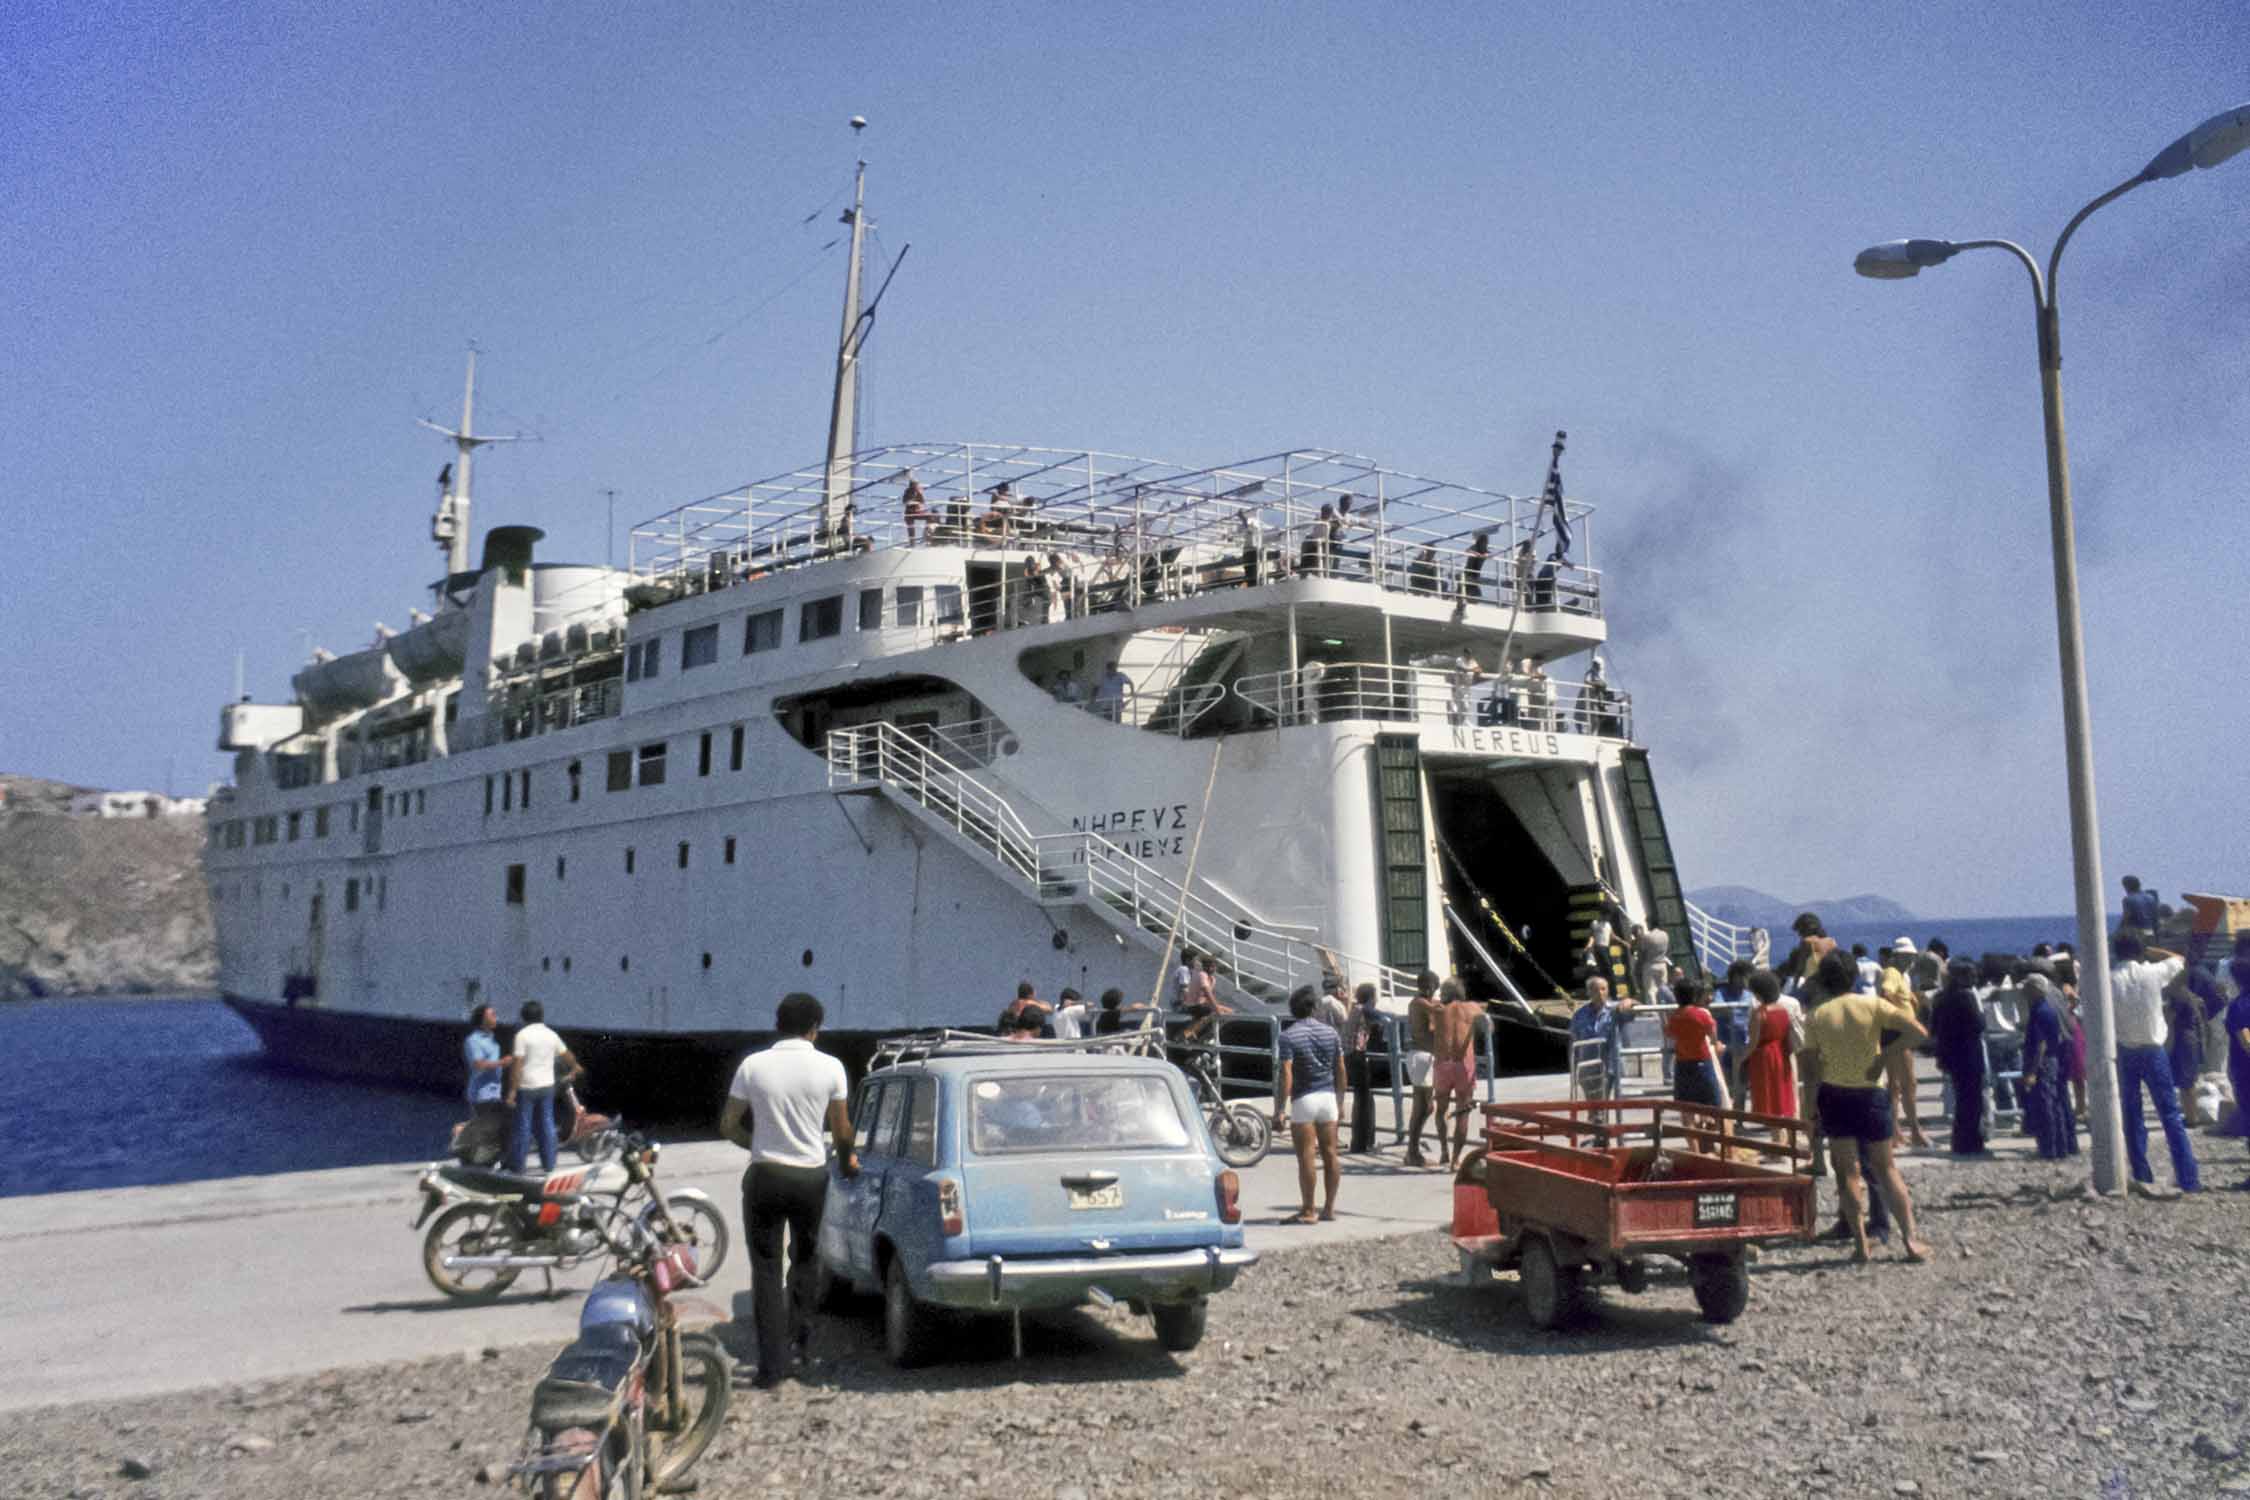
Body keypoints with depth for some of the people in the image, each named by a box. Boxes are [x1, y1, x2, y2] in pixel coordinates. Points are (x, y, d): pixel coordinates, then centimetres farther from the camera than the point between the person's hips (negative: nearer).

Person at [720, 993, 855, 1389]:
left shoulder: (753, 1065, -4)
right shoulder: (829, 1067, -5)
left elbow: (728, 1125, 2)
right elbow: (842, 1131, 2)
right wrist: (846, 1160, 22)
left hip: (765, 1177, 0)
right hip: (811, 1177, 1)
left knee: (766, 1268, 6)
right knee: (805, 1261, 21)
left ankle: (771, 1364, 3)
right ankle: (796, 1343, 24)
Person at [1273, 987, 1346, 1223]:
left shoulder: (1289, 1035, -10)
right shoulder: (1330, 1031, 6)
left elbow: (1286, 1075, -16)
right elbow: (1341, 1070, 9)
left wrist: (1278, 1111, -13)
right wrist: (1340, 1101, 19)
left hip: (1304, 1100, -5)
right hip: (1328, 1097, 5)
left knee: (1306, 1157, -1)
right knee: (1330, 1154, 10)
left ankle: (1308, 1211, 2)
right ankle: (1329, 1208, 14)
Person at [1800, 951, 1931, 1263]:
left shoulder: (1816, 1017, -4)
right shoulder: (1873, 1005, -6)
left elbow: (1811, 1068, -3)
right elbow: (1918, 1032, -14)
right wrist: (1885, 1053, -6)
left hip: (1834, 1095, 0)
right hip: (1871, 1094, 0)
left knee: (1847, 1170, 8)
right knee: (1886, 1167, 13)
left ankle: (1861, 1243, 4)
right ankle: (1911, 1239, 8)